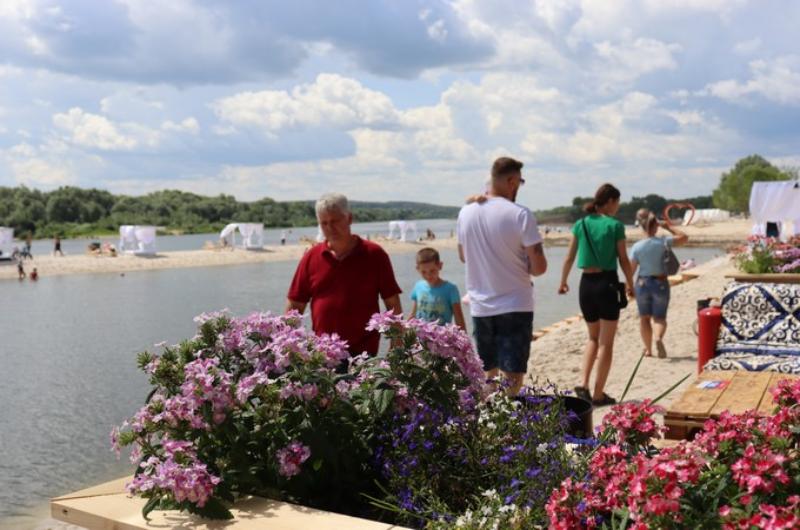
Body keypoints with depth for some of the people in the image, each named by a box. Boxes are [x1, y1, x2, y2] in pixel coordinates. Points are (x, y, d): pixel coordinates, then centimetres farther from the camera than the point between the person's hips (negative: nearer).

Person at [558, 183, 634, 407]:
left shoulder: (580, 224, 4)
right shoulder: (615, 225, -8)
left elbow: (569, 258, 8)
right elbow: (624, 260, -4)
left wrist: (563, 282, 21)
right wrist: (630, 285, 9)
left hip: (586, 283, 5)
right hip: (607, 282, -4)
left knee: (593, 337, 21)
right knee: (606, 342, 6)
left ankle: (584, 384, 7)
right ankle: (598, 394, 8)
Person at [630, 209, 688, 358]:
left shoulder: (637, 247, -7)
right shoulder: (662, 242, -11)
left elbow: (631, 269, -4)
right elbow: (684, 237, -4)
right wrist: (668, 227, 1)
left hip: (643, 283, 1)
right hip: (660, 283, -1)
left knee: (644, 317, 15)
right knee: (659, 317, 7)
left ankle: (648, 349, 19)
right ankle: (659, 338, -23)